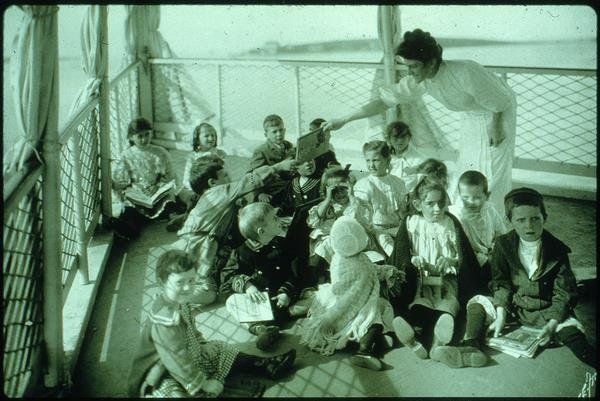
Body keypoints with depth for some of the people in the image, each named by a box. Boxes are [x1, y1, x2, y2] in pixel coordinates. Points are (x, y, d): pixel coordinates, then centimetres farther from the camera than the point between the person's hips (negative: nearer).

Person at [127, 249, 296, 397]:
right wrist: (202, 384, -19)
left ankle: (266, 366, 10)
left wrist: (202, 343, 6)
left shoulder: (179, 302, -6)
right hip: (161, 376, -10)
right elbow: (178, 359, -28)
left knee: (221, 350, 11)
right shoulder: (166, 320, -34)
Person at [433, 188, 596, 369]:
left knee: (570, 330, -31)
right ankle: (471, 347, -35)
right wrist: (500, 315, -16)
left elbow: (563, 293, -10)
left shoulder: (557, 250, -10)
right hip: (513, 306, 3)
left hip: (546, 311, -2)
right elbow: (501, 282, -3)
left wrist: (552, 324, -24)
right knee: (477, 303, -15)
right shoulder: (504, 244, -4)